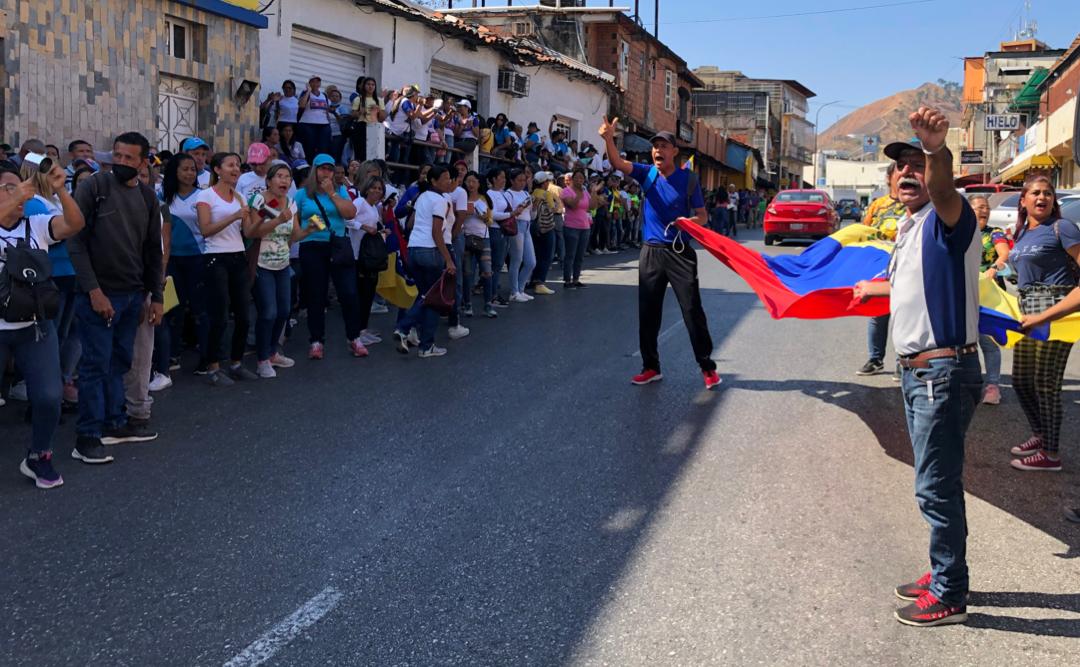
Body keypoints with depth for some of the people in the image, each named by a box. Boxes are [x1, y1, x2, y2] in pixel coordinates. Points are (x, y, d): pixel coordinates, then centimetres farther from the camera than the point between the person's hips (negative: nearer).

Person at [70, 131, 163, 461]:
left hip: (133, 294, 5)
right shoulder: (92, 187, -7)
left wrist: (156, 295, 11)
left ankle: (115, 423, 22)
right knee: (96, 363, -3)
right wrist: (93, 290, -16)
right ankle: (87, 437, 3)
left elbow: (153, 249, 15)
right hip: (99, 293, -5)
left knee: (119, 362, 11)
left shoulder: (148, 197, 9)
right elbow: (76, 241, -11)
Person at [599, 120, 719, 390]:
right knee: (648, 313, 6)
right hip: (651, 253, 3)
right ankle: (651, 367, 18)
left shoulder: (688, 178, -2)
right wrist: (609, 139, -32)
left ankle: (707, 367, 6)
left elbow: (702, 216, 2)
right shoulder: (647, 174, 3)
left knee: (692, 311, -3)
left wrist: (690, 221, -20)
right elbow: (618, 163, -14)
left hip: (680, 253, -3)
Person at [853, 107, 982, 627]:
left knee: (936, 486, -4)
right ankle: (943, 575, 33)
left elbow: (942, 190, -41)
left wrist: (936, 149, -61)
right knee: (936, 483, 19)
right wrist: (877, 287, 48)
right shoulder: (908, 225, 13)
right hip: (916, 371, 10)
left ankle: (948, 597, 8)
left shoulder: (946, 218, -15)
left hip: (944, 372, -10)